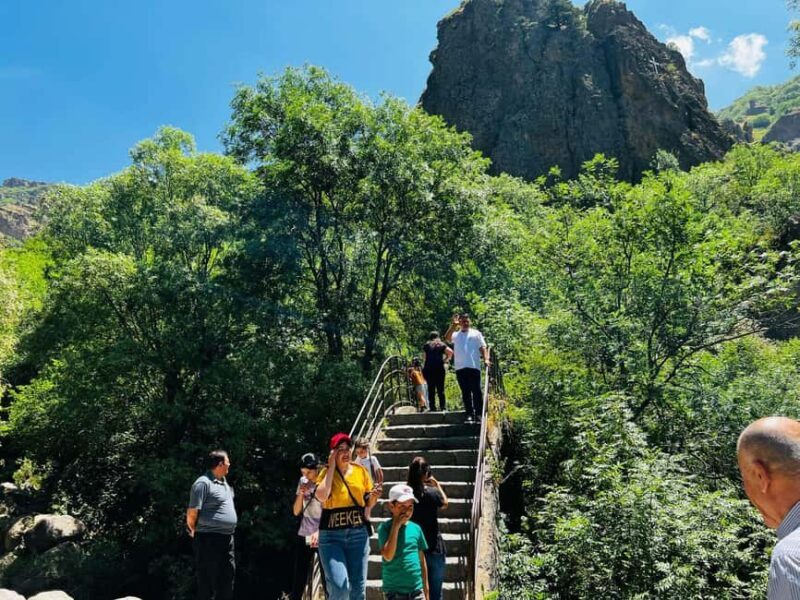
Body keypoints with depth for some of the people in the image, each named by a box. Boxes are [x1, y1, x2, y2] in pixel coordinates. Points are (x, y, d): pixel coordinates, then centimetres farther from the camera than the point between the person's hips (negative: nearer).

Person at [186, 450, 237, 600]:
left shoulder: (223, 482, 13)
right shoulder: (203, 483, -15)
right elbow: (192, 513, -16)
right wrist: (195, 531, -2)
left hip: (227, 538, 9)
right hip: (209, 539, -9)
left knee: (228, 576, 16)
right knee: (208, 581, 0)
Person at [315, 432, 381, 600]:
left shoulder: (361, 471, 5)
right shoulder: (326, 472, -2)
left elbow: (368, 503, 13)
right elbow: (322, 496, -21)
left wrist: (374, 496, -10)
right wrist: (332, 466, -13)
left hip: (358, 533, 3)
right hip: (331, 535, -3)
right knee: (339, 586, -17)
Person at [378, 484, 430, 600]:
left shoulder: (416, 528, 4)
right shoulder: (385, 528, -9)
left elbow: (422, 559, 12)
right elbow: (388, 556, -22)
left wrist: (426, 588, 12)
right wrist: (396, 526, -20)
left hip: (417, 589, 4)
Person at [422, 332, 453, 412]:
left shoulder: (427, 345, 10)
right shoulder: (441, 345, 10)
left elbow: (424, 356, -2)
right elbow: (450, 352, -5)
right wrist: (445, 360, 7)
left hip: (428, 369, 0)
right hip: (439, 369, 0)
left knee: (431, 390, 4)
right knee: (441, 390, 3)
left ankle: (432, 408, 1)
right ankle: (443, 407, -5)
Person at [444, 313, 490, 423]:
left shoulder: (476, 333, 15)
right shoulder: (455, 335, 16)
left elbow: (483, 347, 9)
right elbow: (447, 337, -5)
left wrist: (486, 359, -6)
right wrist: (453, 325, -12)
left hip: (474, 366, -2)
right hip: (460, 367, 2)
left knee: (476, 391, -4)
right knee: (465, 392, 3)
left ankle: (478, 413, -3)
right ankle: (469, 413, 6)